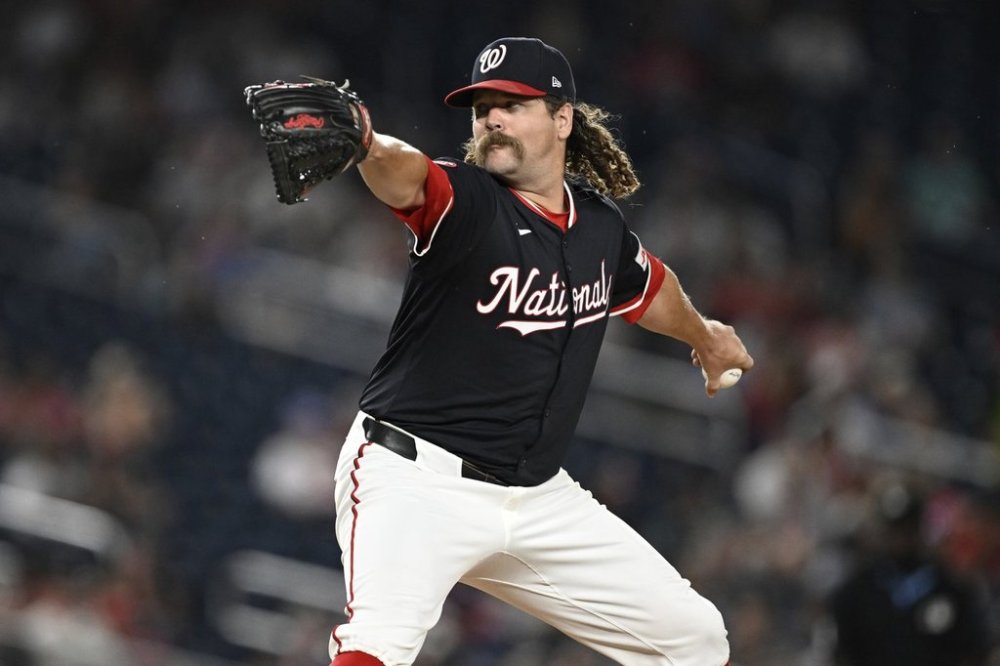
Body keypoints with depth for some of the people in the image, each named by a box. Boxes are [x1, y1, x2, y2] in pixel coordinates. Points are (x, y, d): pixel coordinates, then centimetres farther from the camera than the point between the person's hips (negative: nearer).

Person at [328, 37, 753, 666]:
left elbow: (647, 283, 29)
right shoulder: (462, 201, -11)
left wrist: (702, 334, 49)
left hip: (539, 495, 6)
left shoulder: (601, 225, 6)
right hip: (418, 476, -6)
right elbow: (401, 172, -35)